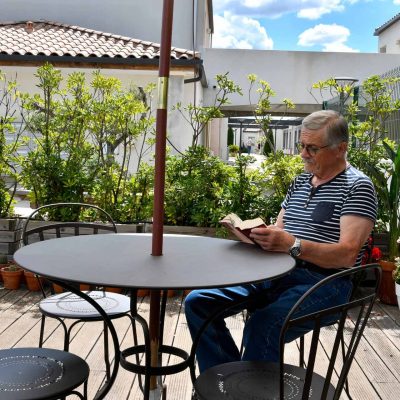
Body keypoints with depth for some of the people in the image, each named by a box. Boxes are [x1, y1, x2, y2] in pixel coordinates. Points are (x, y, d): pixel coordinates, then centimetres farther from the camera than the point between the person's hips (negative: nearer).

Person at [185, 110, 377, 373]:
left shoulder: (358, 186, -5)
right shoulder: (300, 181, 19)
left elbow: (347, 254, -16)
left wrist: (293, 245, -29)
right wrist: (254, 233, -3)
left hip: (322, 282, -7)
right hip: (275, 274, 8)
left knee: (261, 327, -36)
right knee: (198, 301, -8)